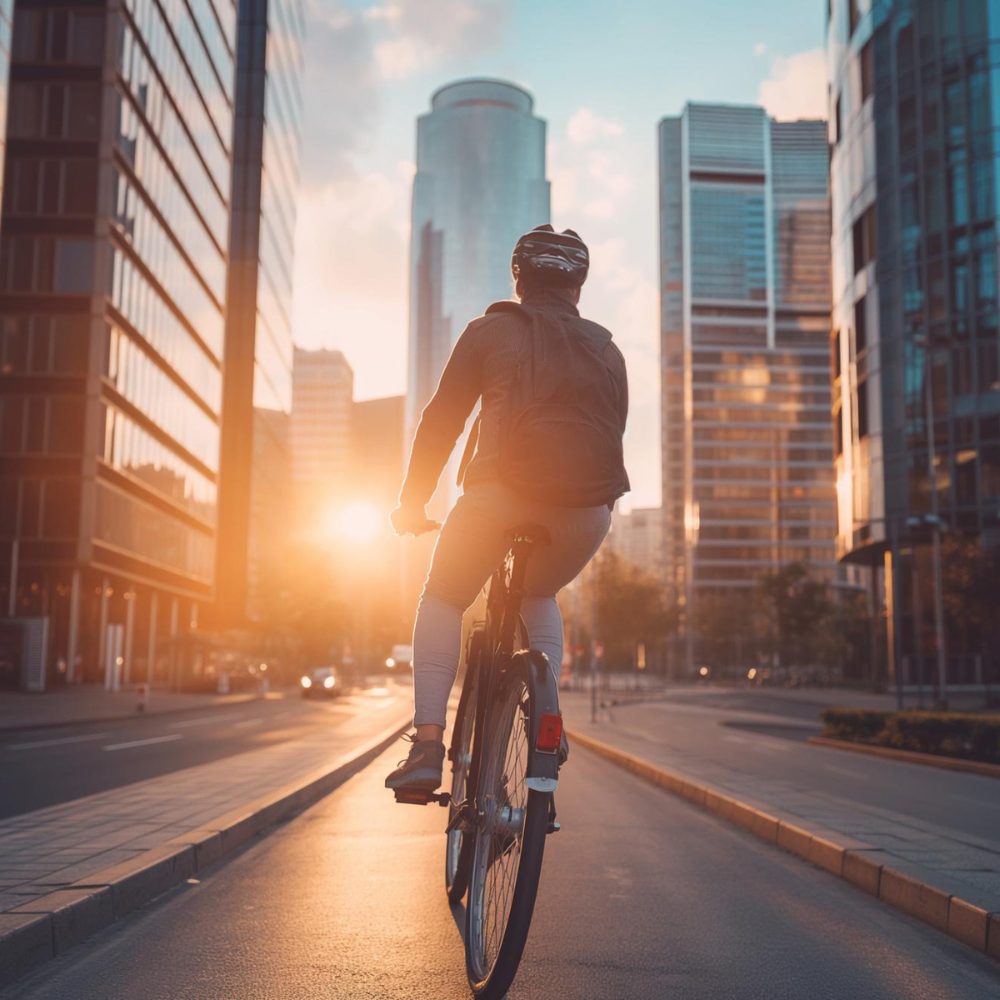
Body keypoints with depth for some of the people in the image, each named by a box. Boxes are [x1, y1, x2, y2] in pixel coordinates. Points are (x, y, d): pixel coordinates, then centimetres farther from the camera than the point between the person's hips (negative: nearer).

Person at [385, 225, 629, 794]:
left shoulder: (491, 330, 17)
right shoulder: (607, 351, 26)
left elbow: (441, 419, 15)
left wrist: (412, 501, 22)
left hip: (503, 489, -3)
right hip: (590, 506, 4)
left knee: (442, 600, 17)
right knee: (539, 595, 32)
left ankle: (428, 746, 3)